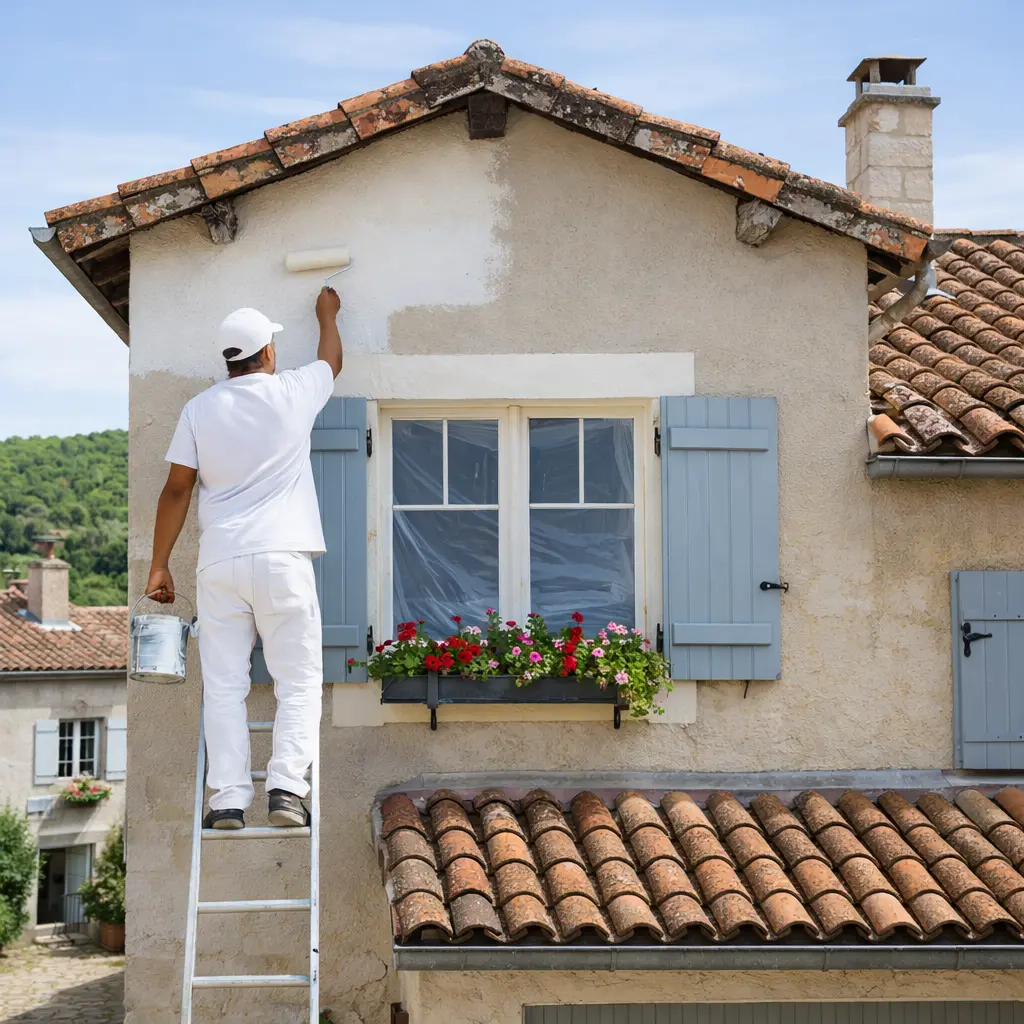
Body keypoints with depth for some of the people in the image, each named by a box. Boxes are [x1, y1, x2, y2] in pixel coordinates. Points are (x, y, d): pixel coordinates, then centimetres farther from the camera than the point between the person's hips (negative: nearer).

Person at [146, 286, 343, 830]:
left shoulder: (199, 409, 6)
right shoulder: (292, 393, 3)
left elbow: (176, 490, 4)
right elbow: (331, 360, 26)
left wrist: (159, 565, 10)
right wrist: (326, 315, 45)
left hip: (218, 562, 2)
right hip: (281, 558, -2)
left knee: (223, 686, 4)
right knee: (299, 681, 3)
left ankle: (228, 798, -2)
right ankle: (287, 787, -10)